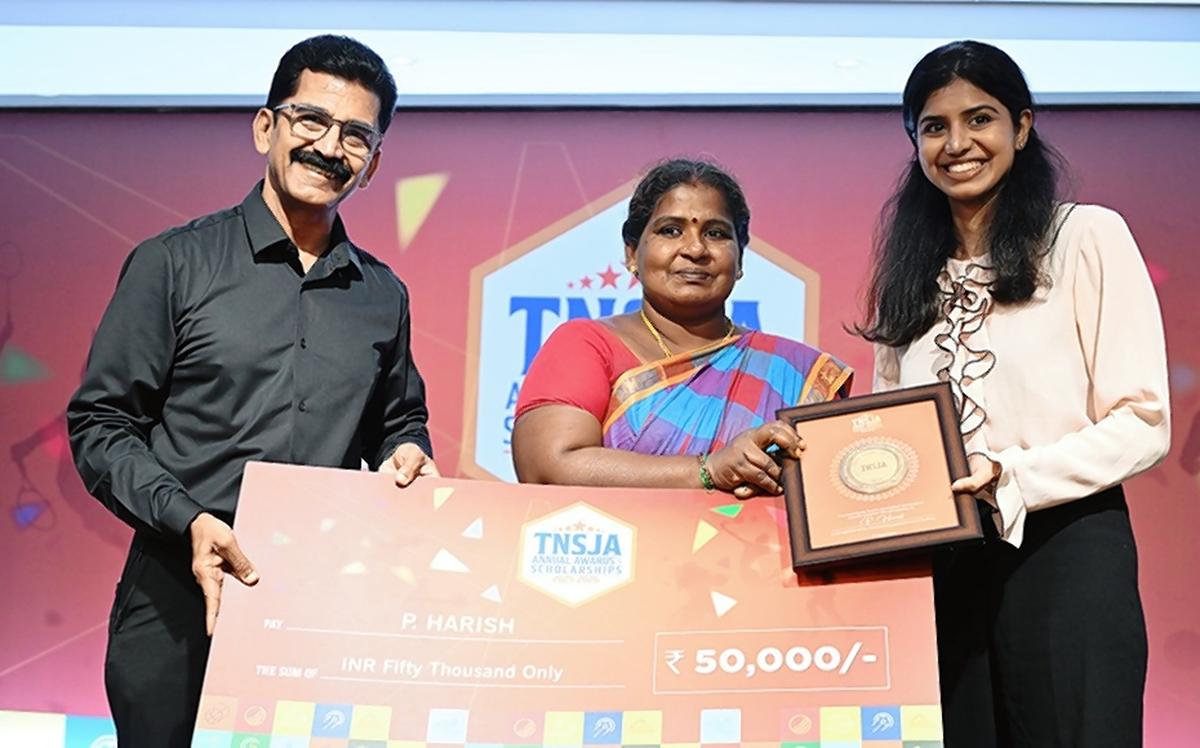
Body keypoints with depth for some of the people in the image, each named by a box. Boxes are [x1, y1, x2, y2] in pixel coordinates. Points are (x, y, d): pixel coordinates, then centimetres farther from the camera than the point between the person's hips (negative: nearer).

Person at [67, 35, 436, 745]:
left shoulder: (383, 296, 10)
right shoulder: (174, 264, -1)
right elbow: (101, 424, -2)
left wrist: (407, 451, 0)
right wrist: (189, 521, -15)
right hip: (179, 604, -2)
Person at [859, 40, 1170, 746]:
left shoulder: (1086, 236, -1)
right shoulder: (910, 273, 14)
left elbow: (1143, 422, -7)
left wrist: (1011, 476, -19)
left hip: (1063, 552, -4)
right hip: (939, 563, 4)